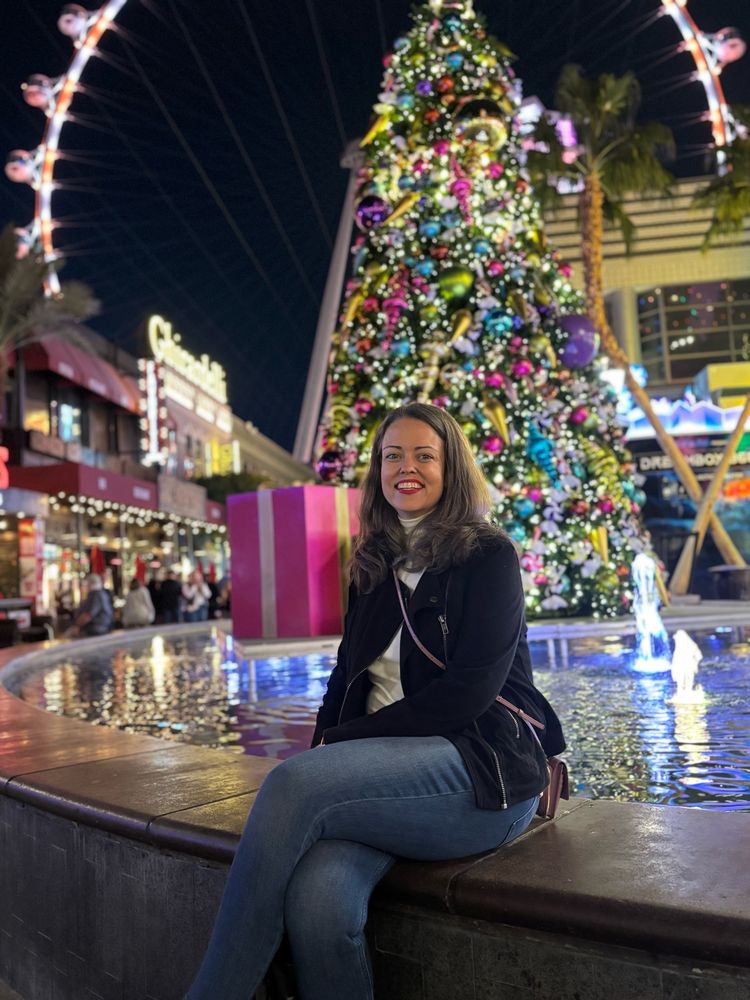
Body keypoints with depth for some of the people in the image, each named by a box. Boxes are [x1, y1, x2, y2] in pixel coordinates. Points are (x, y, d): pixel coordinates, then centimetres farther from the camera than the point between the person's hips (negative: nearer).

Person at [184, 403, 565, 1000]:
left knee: (293, 785, -30)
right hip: (385, 766, 4)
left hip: (484, 771, -4)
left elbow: (468, 691, -11)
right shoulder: (375, 565, 18)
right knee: (316, 900, -30)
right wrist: (327, 746, -3)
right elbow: (349, 672, 18)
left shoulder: (488, 556, 0)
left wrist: (344, 744, -11)